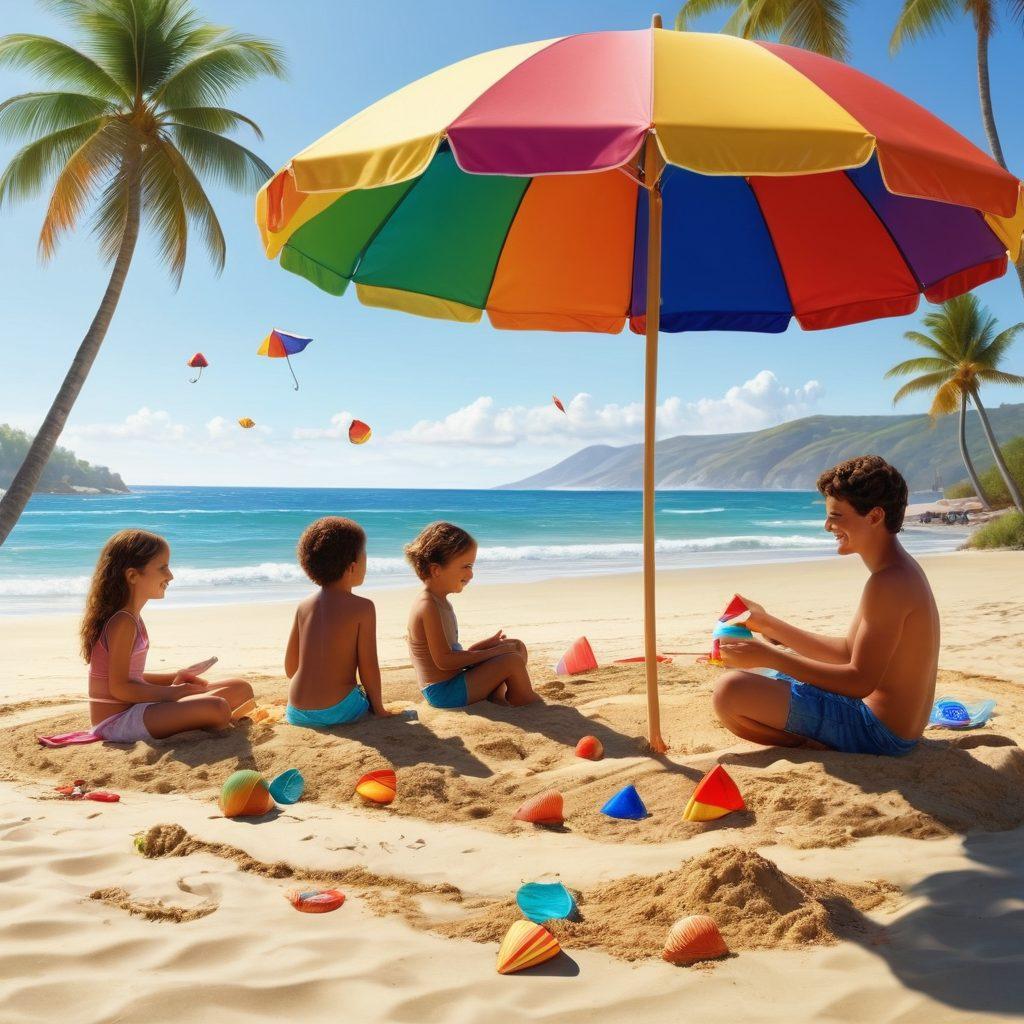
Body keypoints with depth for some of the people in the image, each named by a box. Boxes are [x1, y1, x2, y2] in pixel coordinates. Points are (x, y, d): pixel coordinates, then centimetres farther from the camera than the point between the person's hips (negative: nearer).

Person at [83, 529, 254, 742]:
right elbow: (119, 688, -20)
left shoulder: (130, 617, 13)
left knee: (241, 689, 8)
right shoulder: (122, 622, -17)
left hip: (135, 708, 10)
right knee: (216, 708, -33)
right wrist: (171, 693, -15)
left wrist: (173, 678, 9)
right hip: (117, 720, -10)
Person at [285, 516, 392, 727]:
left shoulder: (304, 606, 6)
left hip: (297, 713, 5)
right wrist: (379, 708, 5)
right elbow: (368, 667, -8)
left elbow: (290, 668, 9)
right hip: (338, 710, -5)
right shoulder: (362, 607, -10)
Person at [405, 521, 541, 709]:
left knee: (517, 647, 13)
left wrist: (488, 644, 6)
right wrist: (492, 652, -18)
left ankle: (497, 696, -1)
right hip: (443, 692, -10)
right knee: (512, 661, -20)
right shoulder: (428, 606, -19)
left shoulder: (440, 602, 13)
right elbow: (444, 661, -24)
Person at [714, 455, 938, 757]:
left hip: (877, 730, -11)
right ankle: (825, 742, 6)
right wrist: (768, 624, 13)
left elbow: (860, 681, -24)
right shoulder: (901, 570, 12)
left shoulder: (888, 582, -22)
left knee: (730, 691, -21)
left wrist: (769, 656, -21)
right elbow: (848, 652, 15)